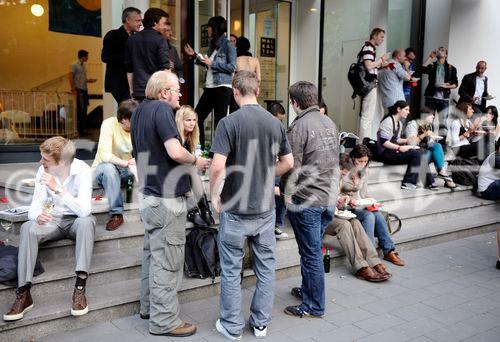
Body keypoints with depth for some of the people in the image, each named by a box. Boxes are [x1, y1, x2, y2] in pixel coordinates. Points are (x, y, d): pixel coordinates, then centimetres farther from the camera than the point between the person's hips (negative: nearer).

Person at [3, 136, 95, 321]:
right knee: (27, 228, -27)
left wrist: (57, 188, -36)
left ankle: (80, 289, -37)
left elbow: (84, 210, -30)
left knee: (86, 222, -37)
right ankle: (23, 294, -25)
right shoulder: (43, 171, -8)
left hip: (76, 220, -3)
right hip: (53, 220, 3)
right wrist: (38, 216, -30)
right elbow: (36, 204, -6)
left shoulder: (82, 170, -20)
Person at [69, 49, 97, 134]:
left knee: (84, 109, 8)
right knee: (80, 108, -10)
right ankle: (79, 129, -4)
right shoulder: (74, 65, -6)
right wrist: (73, 89, -17)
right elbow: (71, 78, -11)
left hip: (84, 89, 8)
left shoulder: (84, 65, 16)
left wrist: (90, 80, 9)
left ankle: (83, 128, 15)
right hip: (78, 89, -8)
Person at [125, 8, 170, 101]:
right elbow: (165, 68, -11)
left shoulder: (131, 39, 12)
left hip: (138, 91, 5)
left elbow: (129, 69, 16)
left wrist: (131, 90, 22)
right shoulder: (160, 40, -5)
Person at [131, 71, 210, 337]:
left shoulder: (140, 110, 13)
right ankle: (164, 320, 8)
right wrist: (196, 161, -8)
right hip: (166, 198, -9)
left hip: (149, 195, 10)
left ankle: (149, 306, 32)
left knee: (153, 253, 19)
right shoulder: (162, 109, -16)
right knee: (166, 260, -1)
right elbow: (175, 152, -26)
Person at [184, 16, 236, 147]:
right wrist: (195, 56, 16)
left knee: (219, 122, -4)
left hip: (222, 88, -8)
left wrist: (212, 63, -14)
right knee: (197, 117, 7)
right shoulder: (213, 44, 17)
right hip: (209, 87, 9)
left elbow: (232, 67, -15)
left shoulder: (228, 45, -7)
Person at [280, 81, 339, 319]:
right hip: (330, 198, 8)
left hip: (306, 200, -7)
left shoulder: (299, 126, -14)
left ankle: (314, 307, 14)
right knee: (313, 249, 21)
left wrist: (286, 191, 0)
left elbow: (291, 166, -15)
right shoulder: (330, 123, 8)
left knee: (311, 253, 3)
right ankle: (307, 289, 37)